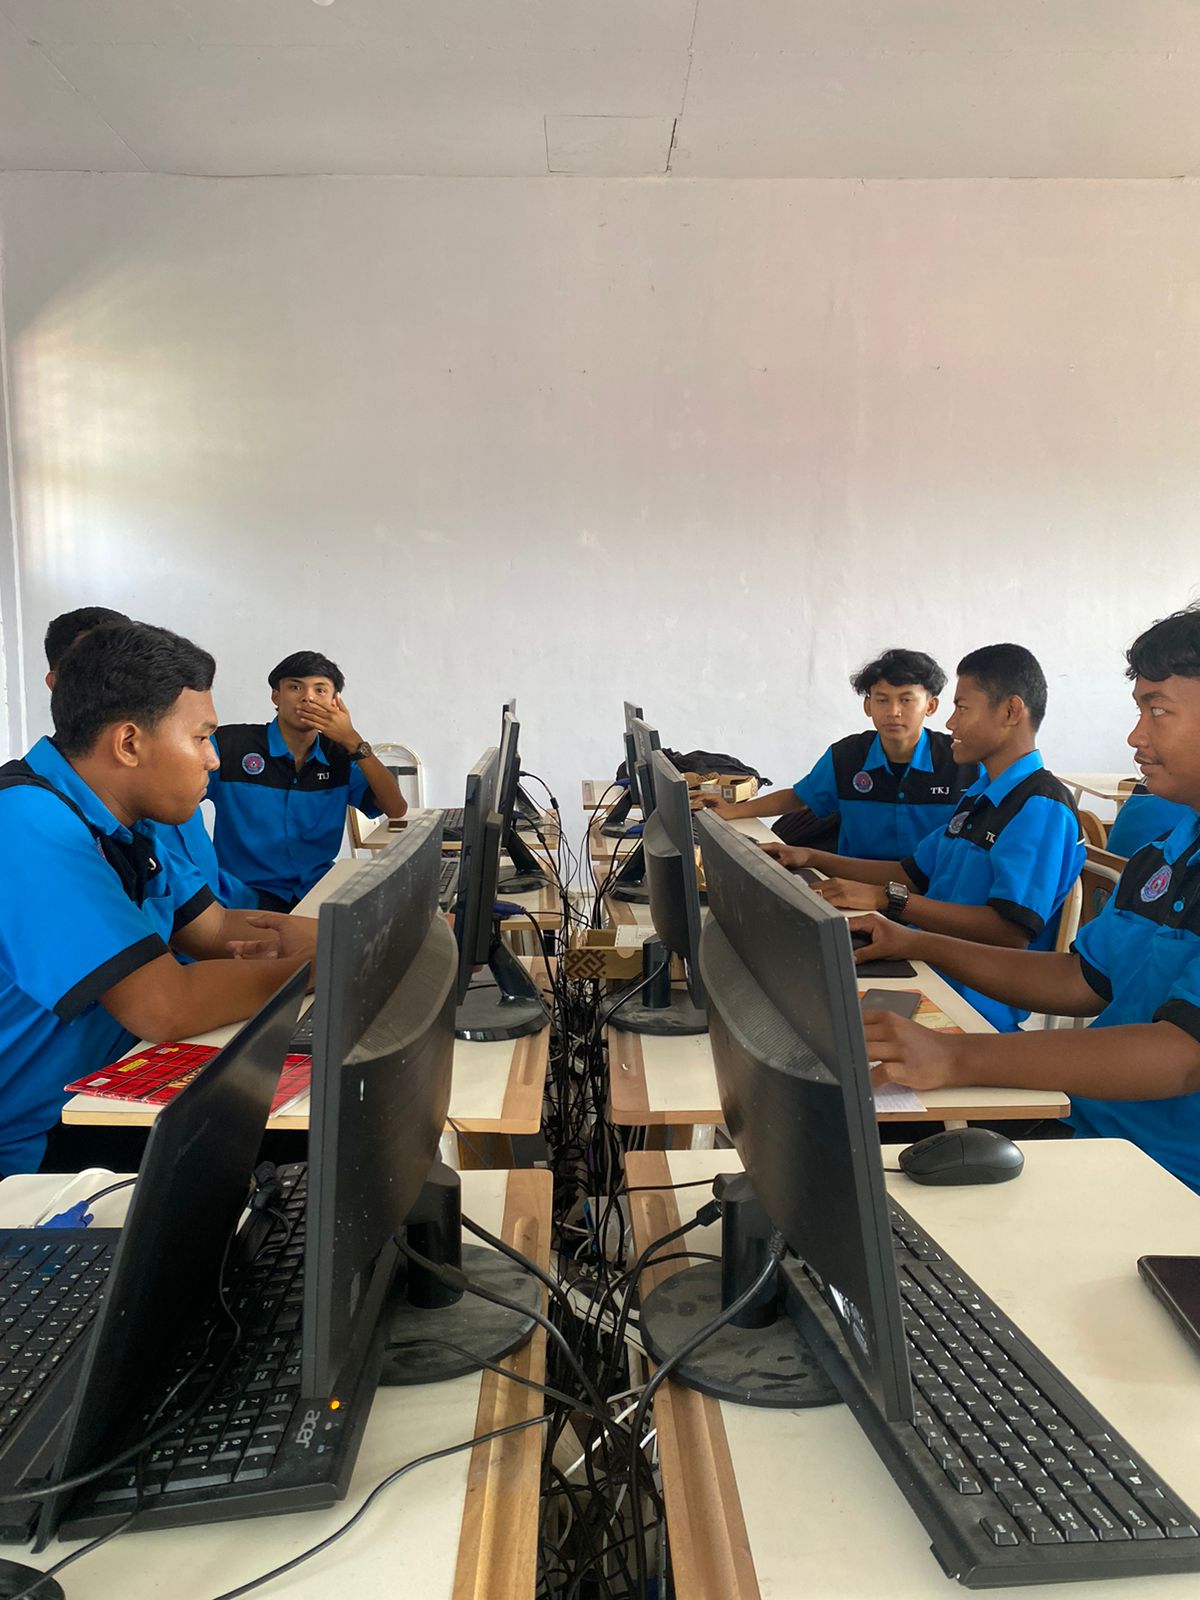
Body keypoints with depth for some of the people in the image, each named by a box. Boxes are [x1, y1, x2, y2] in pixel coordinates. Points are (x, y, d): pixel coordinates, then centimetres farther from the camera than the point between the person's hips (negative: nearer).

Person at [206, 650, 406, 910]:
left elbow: (397, 810, -2)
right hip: (248, 893, -5)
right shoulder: (229, 744, -3)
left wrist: (354, 742, -10)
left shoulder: (340, 757, 9)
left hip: (319, 890, 5)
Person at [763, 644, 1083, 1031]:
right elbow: (914, 875, 23)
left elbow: (1011, 932, -23)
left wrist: (886, 898, -23)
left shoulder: (1042, 808, -14)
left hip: (975, 1003, -9)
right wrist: (812, 859, 14)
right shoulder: (980, 793, 19)